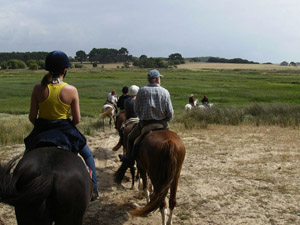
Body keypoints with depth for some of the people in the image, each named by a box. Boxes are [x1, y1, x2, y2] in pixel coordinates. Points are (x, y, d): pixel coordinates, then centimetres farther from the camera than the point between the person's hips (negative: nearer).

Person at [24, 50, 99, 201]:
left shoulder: (38, 89, -9)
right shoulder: (71, 90, -14)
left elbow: (32, 117, -6)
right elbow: (77, 120, -10)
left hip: (41, 131, 2)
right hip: (64, 131, -1)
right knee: (87, 155, 23)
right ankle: (93, 190, 23)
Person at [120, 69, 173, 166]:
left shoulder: (142, 90, -6)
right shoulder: (165, 92, -6)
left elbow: (136, 108, 2)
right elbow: (170, 112, -6)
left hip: (144, 123, -1)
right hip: (162, 123, 1)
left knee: (131, 137, 23)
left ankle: (129, 159, 23)